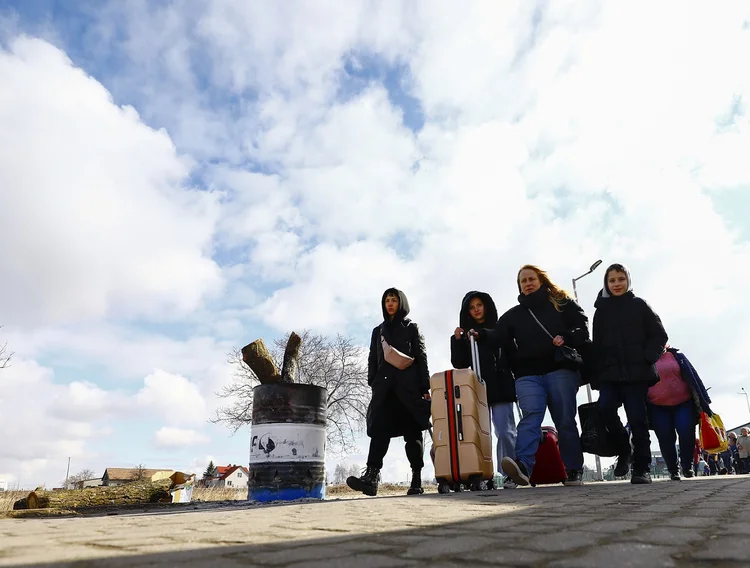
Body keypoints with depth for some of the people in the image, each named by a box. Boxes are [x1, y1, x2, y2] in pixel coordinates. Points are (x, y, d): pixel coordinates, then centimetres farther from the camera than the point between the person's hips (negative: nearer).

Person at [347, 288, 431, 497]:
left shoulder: (412, 328, 12)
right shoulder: (378, 331, 22)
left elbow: (422, 358, 4)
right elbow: (373, 360, 17)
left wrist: (425, 388, -6)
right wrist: (373, 384, 2)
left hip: (409, 387, -2)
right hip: (384, 387, 2)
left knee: (412, 432, -1)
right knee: (379, 429, -13)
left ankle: (417, 481, 3)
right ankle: (371, 475, -25)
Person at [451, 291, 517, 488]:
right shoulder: (466, 334, 13)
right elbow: (459, 364, 6)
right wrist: (457, 340, -6)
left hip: (500, 388, -2)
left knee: (505, 431, -7)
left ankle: (510, 473, 2)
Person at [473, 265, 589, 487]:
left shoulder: (562, 302, 16)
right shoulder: (513, 314, 20)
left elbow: (582, 326, 7)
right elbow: (499, 337, 5)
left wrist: (566, 338, -13)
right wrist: (482, 334, -15)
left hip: (560, 370, -1)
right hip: (528, 374, 1)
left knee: (565, 420, -2)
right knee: (531, 415, -18)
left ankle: (574, 470, 9)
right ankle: (523, 465, -33)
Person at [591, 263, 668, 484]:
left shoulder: (639, 305, 8)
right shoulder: (601, 310, 13)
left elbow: (659, 335, 6)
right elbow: (597, 345, 12)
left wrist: (647, 358, -10)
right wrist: (598, 373, 1)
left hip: (637, 372, -2)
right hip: (610, 373, 2)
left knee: (637, 418, -5)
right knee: (605, 407, -18)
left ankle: (642, 468, 8)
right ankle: (624, 448, 7)